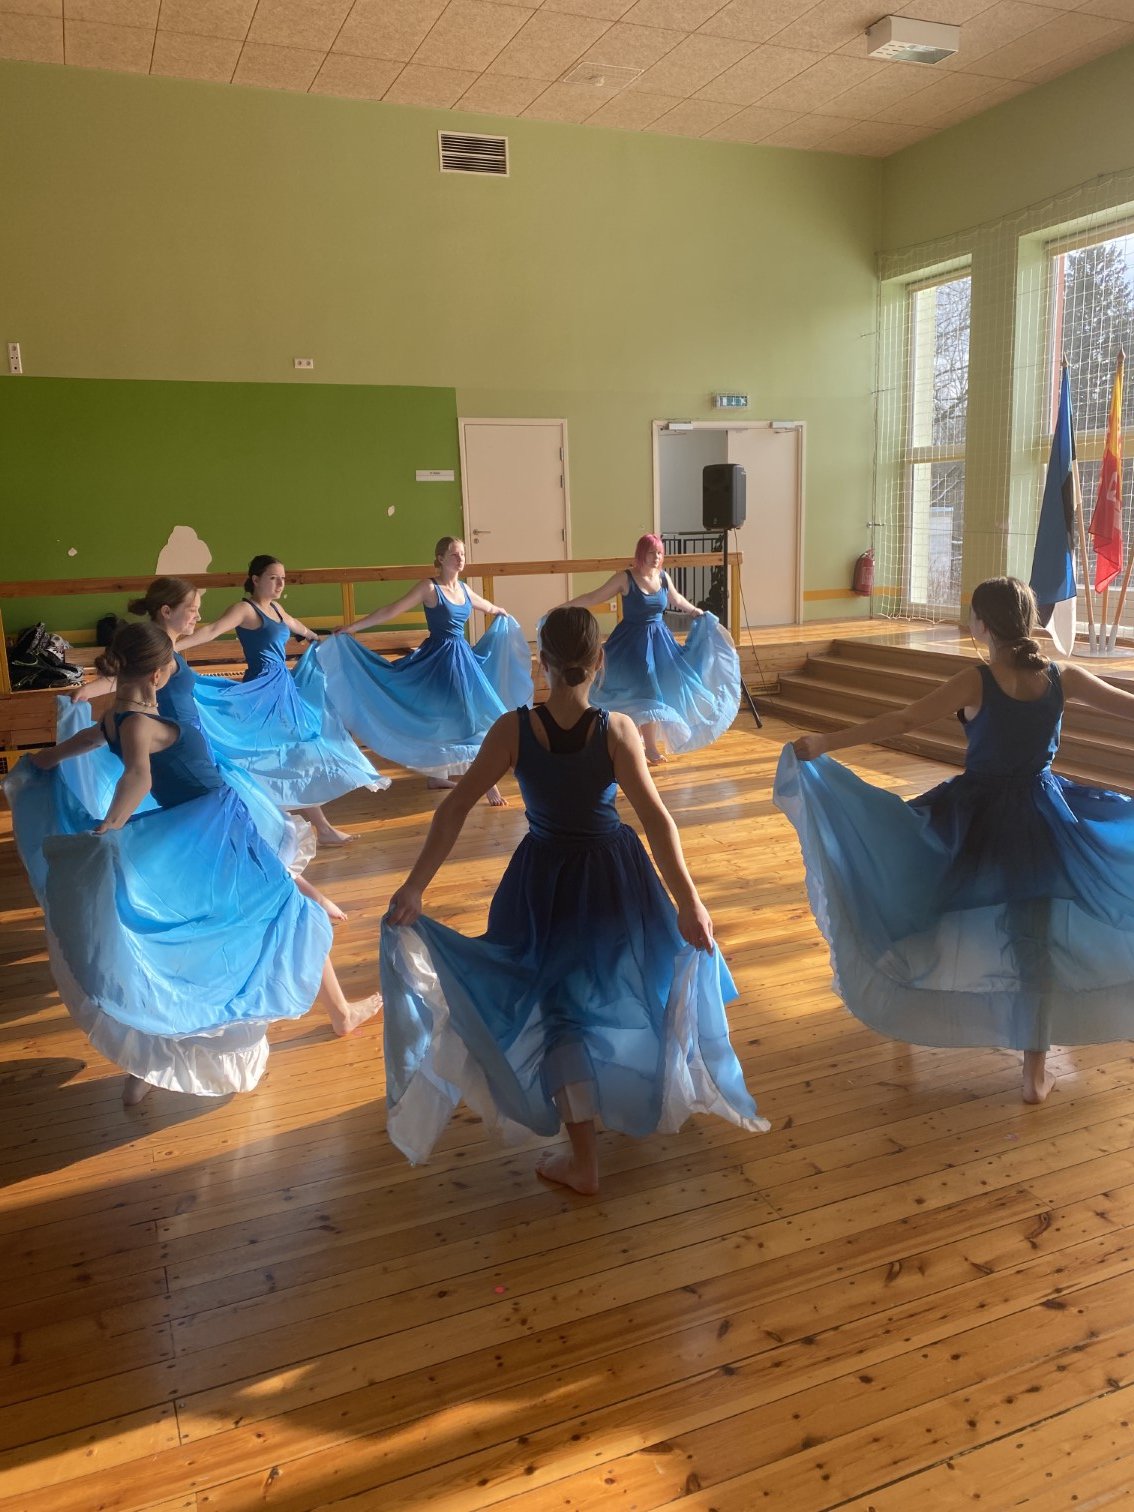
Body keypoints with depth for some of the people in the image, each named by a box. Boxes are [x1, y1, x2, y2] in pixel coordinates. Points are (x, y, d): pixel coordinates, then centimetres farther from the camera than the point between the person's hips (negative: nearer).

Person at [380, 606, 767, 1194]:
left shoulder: (513, 729, -15)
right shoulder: (616, 729, -17)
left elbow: (455, 809, -17)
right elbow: (656, 819, -24)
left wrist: (414, 887, -14)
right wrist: (688, 902, -22)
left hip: (544, 880, 0)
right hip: (613, 877, 1)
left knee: (560, 1011, 12)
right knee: (615, 989, 27)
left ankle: (582, 1161, 14)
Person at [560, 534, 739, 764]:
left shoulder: (663, 577, 2)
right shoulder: (625, 578, -13)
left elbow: (677, 600, 23)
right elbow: (594, 598, -12)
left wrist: (699, 613, 33)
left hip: (659, 640, 6)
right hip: (633, 642, -6)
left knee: (666, 688, 7)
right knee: (644, 693, -7)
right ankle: (651, 747, 1)